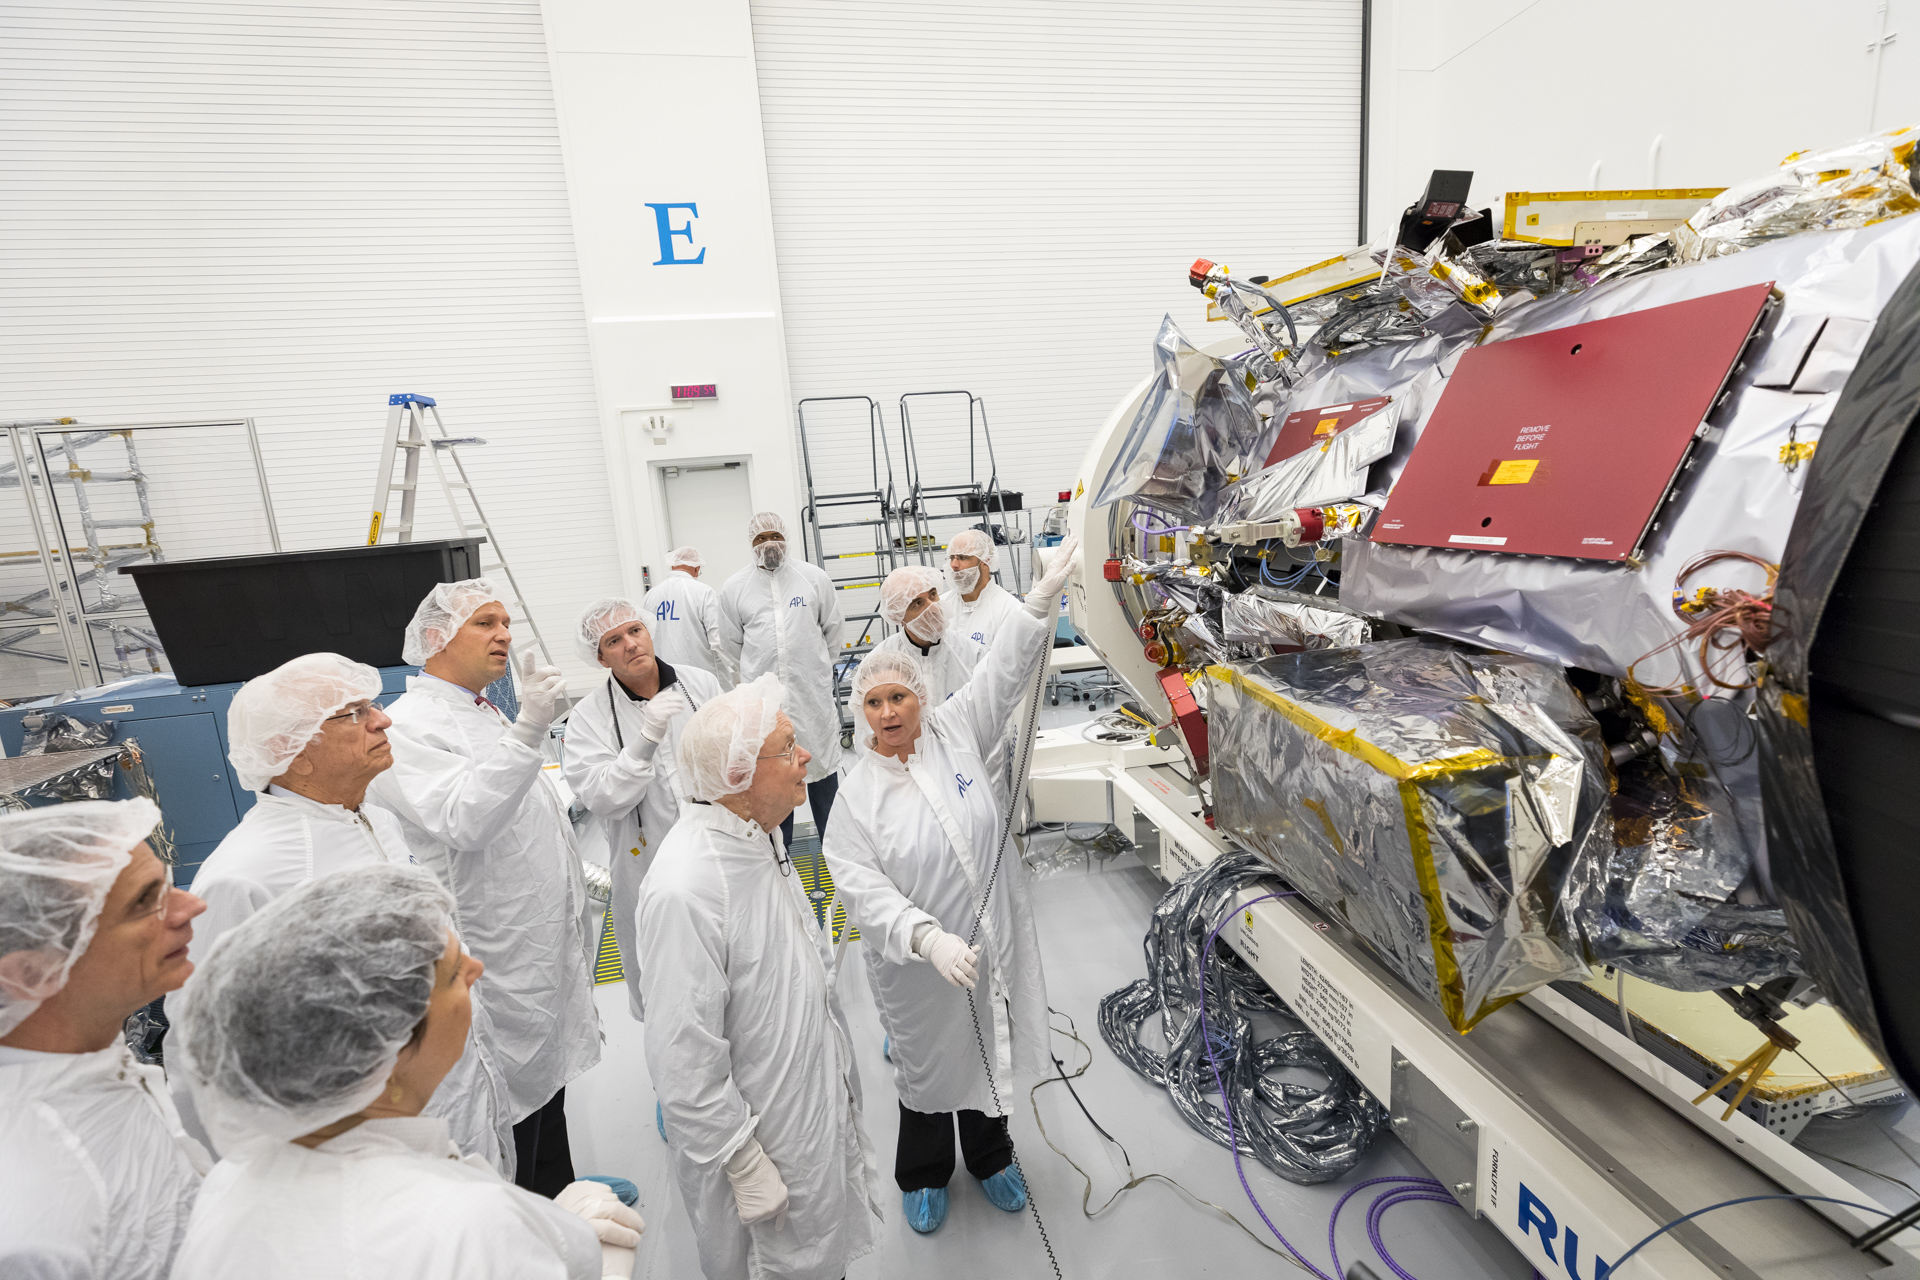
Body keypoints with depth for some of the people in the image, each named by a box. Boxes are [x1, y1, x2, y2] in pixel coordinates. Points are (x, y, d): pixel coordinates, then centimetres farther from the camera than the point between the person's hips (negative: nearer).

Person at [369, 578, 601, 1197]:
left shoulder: (488, 714, 12)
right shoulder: (408, 726, -18)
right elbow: (465, 821, -35)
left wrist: (579, 879, 22)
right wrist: (529, 730, -45)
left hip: (548, 940, 9)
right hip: (498, 955, -9)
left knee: (551, 1074, 24)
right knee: (516, 1100, 7)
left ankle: (558, 1193, 43)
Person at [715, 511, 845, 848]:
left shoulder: (815, 577, 2)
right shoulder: (733, 588, 3)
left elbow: (832, 629, 9)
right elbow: (732, 643, 11)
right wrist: (758, 674, 12)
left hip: (812, 693, 0)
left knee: (822, 763, 9)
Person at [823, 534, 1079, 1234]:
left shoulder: (956, 731, -7)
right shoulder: (856, 793, -13)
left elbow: (1003, 671, -10)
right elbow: (862, 887, -18)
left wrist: (1044, 596, -19)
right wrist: (927, 937, -32)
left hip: (994, 941, 3)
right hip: (917, 962, -2)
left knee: (988, 1050, 24)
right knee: (927, 1064, 19)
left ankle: (990, 1156, 53)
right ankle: (924, 1175, 49)